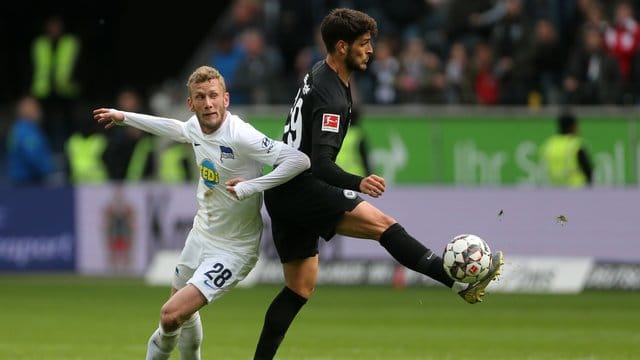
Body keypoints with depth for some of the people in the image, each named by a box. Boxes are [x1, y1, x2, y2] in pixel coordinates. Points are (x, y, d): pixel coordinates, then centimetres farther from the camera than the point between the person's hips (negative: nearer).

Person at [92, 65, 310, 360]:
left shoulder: (240, 136, -27)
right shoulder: (195, 127, -4)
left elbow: (299, 160, -34)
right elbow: (174, 128, 23)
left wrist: (248, 187, -37)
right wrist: (124, 117, 33)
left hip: (233, 249, -8)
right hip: (201, 235, 8)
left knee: (172, 315, -15)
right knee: (185, 312, 24)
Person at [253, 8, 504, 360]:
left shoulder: (319, 74, 13)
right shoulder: (330, 96, -19)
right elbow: (321, 164, -29)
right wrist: (359, 183, -45)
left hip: (284, 194, 11)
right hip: (301, 189, -11)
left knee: (300, 289, 13)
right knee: (382, 223, -22)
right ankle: (461, 281, -31)